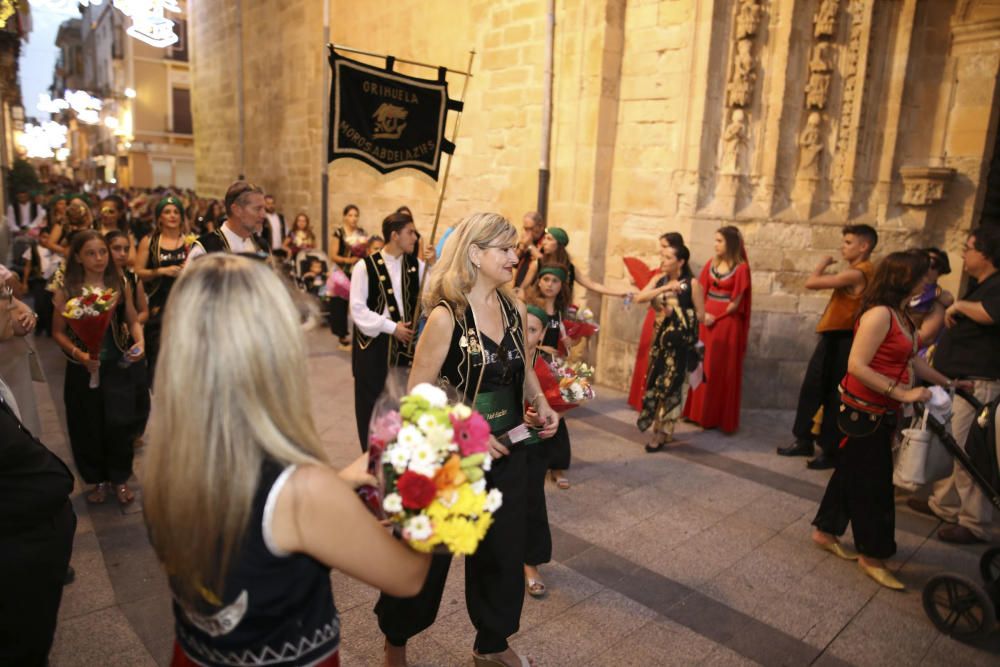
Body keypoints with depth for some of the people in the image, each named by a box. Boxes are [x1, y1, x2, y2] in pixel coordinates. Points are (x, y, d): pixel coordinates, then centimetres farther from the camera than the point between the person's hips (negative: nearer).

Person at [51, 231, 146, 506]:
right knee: (89, 427, 10)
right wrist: (78, 354, -16)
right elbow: (58, 332, -1)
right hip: (83, 368, 0)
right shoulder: (67, 290, -6)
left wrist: (139, 342, -13)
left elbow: (133, 320, 6)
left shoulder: (120, 284, -3)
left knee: (119, 423, -3)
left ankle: (120, 478, 19)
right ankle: (98, 479, 30)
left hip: (118, 365, 0)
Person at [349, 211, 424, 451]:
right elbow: (358, 309, -11)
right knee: (373, 401, 7)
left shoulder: (416, 265, 4)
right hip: (374, 342, -3)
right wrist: (391, 327, -15)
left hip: (406, 342, 3)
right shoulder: (366, 266, -9)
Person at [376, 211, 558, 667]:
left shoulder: (516, 310, -1)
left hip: (506, 451, 5)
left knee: (503, 550, 17)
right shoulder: (445, 317, -19)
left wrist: (540, 403, 0)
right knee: (428, 553, 13)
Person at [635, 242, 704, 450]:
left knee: (671, 386, 0)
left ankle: (662, 433, 11)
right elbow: (639, 298, -12)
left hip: (681, 341, -5)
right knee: (657, 384, 7)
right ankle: (661, 430, 21)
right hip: (661, 339, 5)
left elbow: (701, 315, -8)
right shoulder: (660, 281, 6)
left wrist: (676, 313, -14)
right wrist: (665, 288, -21)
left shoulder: (692, 283, -9)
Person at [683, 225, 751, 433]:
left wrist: (716, 317, -14)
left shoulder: (741, 268, -10)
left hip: (727, 322, -6)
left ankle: (717, 416, 10)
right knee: (703, 366, 10)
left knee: (722, 369, 2)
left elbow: (736, 302, -11)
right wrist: (702, 314, -8)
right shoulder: (711, 264, 8)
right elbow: (701, 291, 6)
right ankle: (700, 412, 20)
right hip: (707, 319, 6)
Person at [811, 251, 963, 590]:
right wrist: (902, 393, -26)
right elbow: (857, 366, -26)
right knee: (873, 481, 3)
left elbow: (913, 359, 16)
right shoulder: (879, 314, -21)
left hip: (882, 412, 9)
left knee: (851, 471, 18)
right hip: (863, 411, -9)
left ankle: (825, 532, 32)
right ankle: (872, 556, 18)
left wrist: (948, 383, 21)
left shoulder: (902, 317, 7)